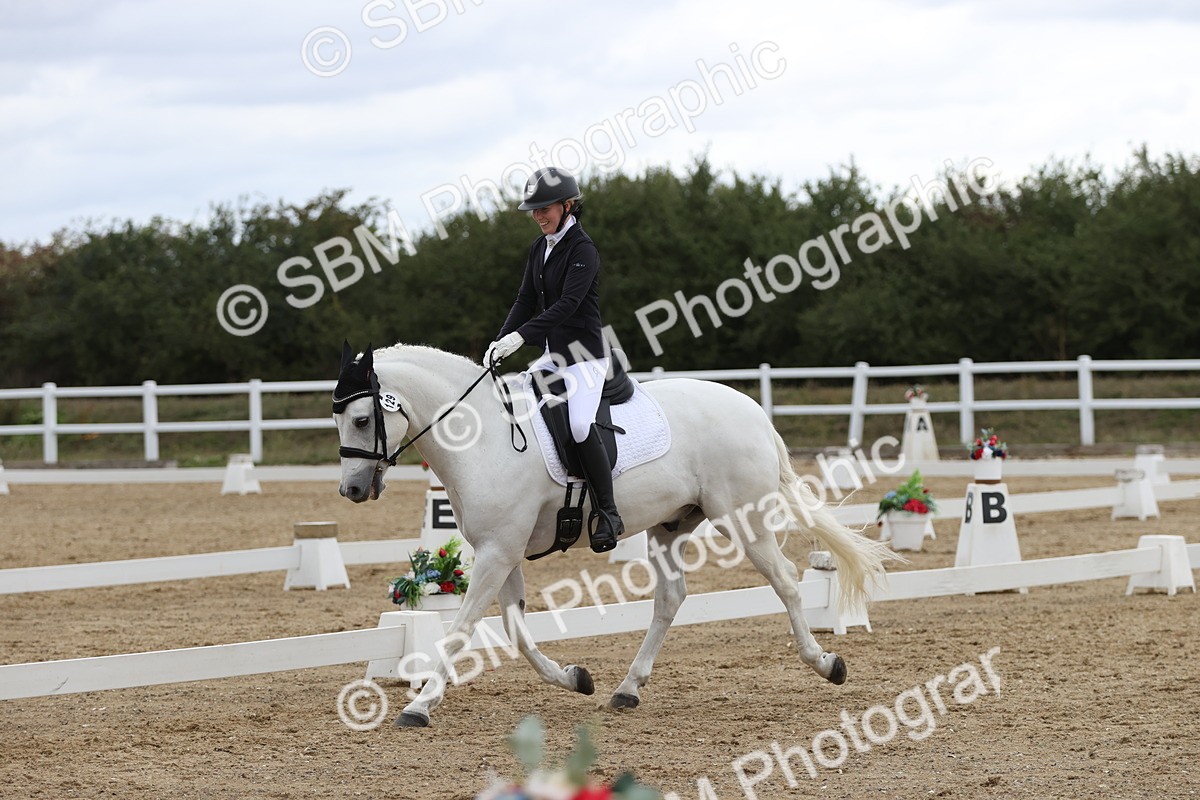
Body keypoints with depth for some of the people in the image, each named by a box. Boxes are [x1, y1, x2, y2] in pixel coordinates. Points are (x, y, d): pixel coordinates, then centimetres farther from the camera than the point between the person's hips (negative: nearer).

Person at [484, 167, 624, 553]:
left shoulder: (582, 249, -14)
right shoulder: (540, 248, 11)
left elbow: (567, 304, -24)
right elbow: (527, 300, 11)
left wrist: (520, 336, -31)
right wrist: (501, 341, -4)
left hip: (584, 355, -9)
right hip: (553, 354, 9)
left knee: (581, 426, -26)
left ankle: (607, 514, -18)